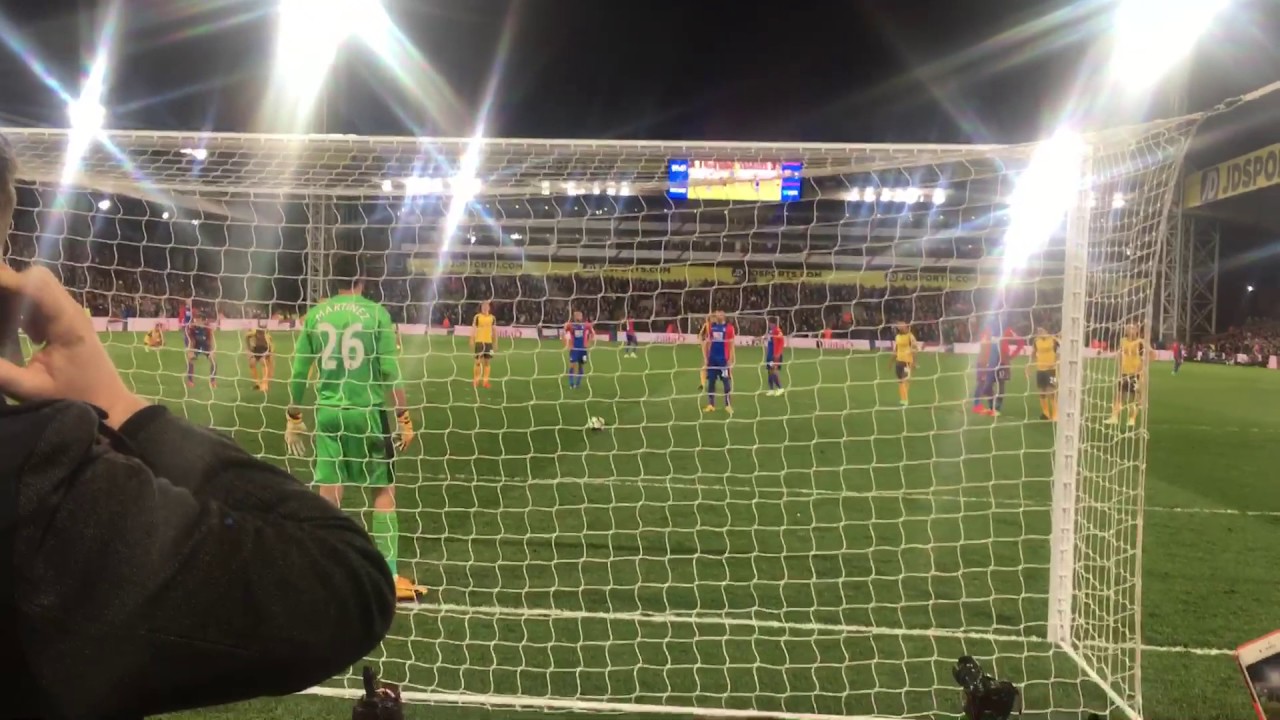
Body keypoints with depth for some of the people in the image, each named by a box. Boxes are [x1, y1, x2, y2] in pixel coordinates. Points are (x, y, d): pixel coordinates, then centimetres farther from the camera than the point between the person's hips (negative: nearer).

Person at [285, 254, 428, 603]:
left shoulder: (315, 315, 5)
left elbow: (299, 371, 6)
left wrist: (293, 417, 16)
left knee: (329, 493, 7)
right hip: (367, 411, -3)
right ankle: (390, 579, 8)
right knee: (384, 490, 8)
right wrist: (404, 418, 0)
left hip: (328, 411, 3)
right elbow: (390, 371, -7)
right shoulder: (375, 313, -4)